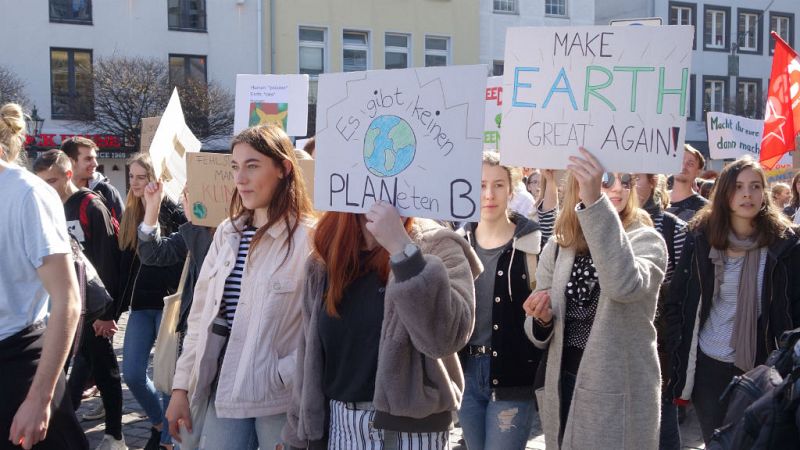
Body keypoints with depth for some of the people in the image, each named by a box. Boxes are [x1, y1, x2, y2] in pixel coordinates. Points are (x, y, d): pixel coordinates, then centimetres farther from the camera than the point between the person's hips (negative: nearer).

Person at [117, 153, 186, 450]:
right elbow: (125, 263, 12)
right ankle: (159, 421, 30)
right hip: (140, 305, 6)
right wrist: (119, 303, 10)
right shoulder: (130, 214, 11)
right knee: (132, 374, 6)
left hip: (168, 303, -6)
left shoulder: (173, 212, -9)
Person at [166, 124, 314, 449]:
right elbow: (201, 315, 10)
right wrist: (181, 386, 9)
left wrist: (280, 376, -19)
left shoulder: (308, 237, -12)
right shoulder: (227, 233, 7)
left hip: (282, 400, -5)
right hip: (224, 390, 5)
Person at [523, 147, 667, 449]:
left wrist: (595, 202, -40)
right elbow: (540, 336, 9)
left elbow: (625, 284, -35)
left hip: (619, 396, -4)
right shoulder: (557, 248, 2)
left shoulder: (645, 240, -9)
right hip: (564, 389, 4)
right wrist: (542, 319, -15)